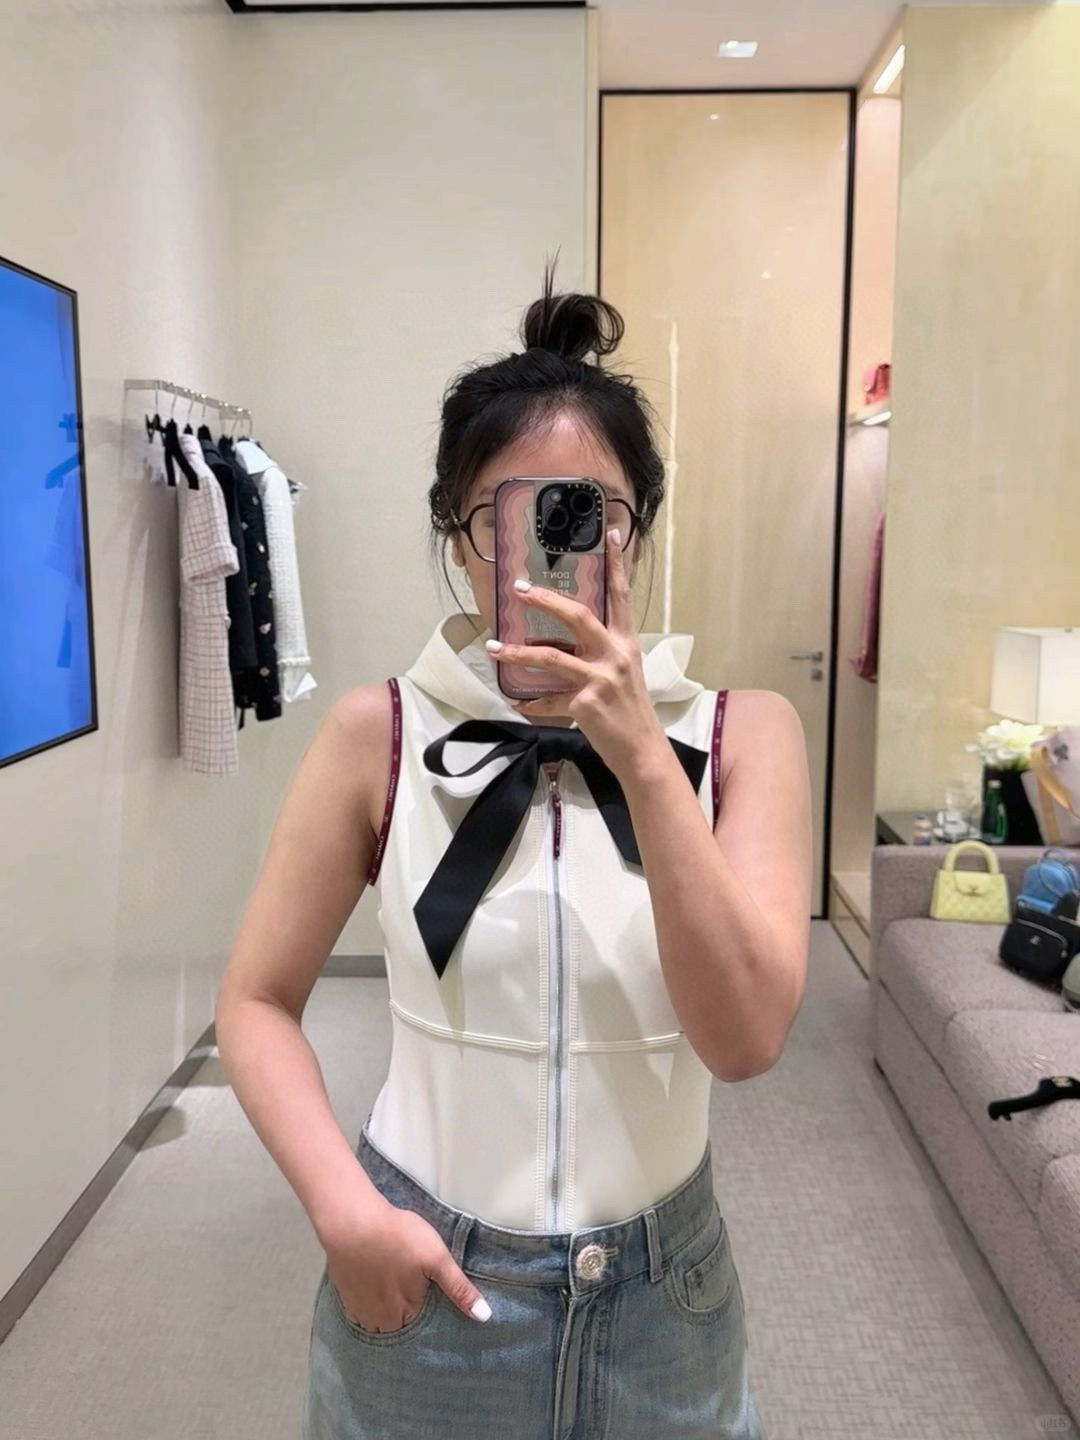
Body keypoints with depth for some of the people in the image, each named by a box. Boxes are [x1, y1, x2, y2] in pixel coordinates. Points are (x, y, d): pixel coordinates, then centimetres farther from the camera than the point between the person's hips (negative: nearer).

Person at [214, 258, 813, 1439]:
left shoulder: (741, 732, -10)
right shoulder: (377, 734, -11)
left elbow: (747, 1036, -20)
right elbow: (257, 1002, -4)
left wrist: (641, 756, -28)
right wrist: (345, 1213, -16)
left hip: (659, 1292, 1)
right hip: (421, 1283, 0)